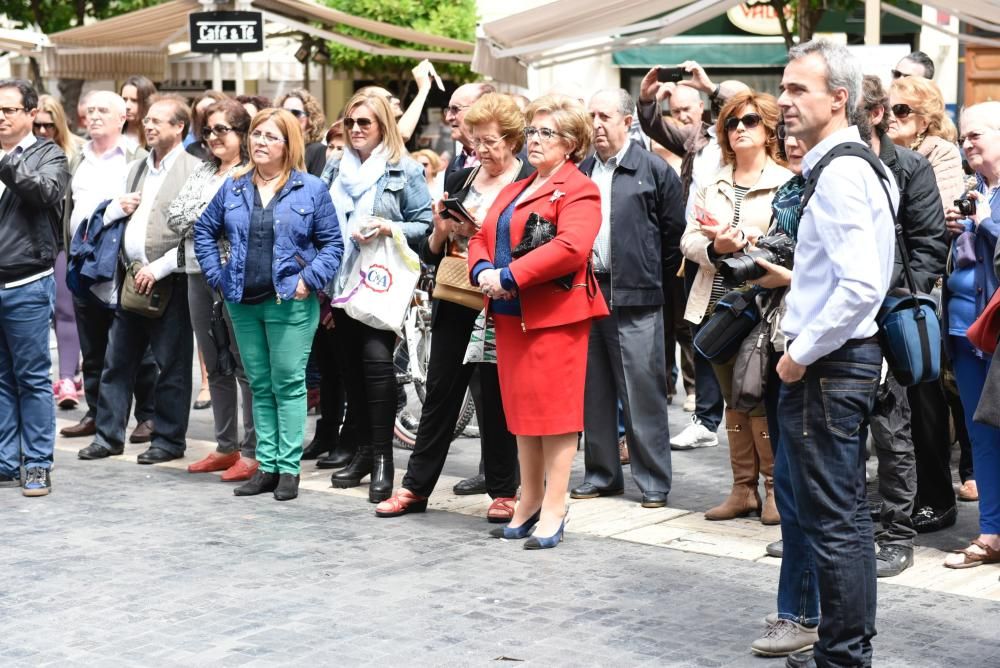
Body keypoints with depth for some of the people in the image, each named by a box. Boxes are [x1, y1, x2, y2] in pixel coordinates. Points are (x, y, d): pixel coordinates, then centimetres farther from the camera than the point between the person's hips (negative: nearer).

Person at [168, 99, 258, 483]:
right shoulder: (203, 172, 17)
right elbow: (175, 216, 8)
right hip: (199, 274, 8)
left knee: (246, 365, -4)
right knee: (216, 366, 13)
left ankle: (252, 452, 1)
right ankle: (226, 447, 21)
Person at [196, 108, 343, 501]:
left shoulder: (311, 189, -3)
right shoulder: (233, 187, 8)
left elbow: (332, 243, -1)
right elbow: (205, 230, 16)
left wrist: (310, 280, -12)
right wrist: (217, 275, 5)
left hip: (290, 303, -4)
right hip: (243, 303, 5)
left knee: (288, 384, -2)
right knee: (260, 386, 10)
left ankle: (289, 468, 3)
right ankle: (267, 466, 16)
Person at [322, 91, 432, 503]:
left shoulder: (404, 170, 0)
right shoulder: (336, 168, 15)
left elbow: (425, 225, -3)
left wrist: (388, 228, -19)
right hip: (343, 282, 6)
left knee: (376, 357, -18)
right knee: (351, 365, 8)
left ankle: (383, 458, -14)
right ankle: (364, 450, 19)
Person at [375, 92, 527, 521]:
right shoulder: (461, 180, 11)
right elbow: (431, 254, 13)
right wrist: (440, 233, -7)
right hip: (454, 304, 5)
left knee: (496, 399, 3)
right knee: (440, 393, 10)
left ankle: (504, 491, 15)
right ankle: (416, 487, 18)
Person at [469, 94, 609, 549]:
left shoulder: (579, 190, -7)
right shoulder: (512, 191, 21)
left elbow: (570, 248, -22)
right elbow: (481, 238, 17)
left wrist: (509, 276, -21)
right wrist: (483, 271, -7)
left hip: (554, 315, -8)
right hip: (510, 315, 8)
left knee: (555, 410, -4)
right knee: (522, 410, 12)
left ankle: (553, 510, 1)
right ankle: (529, 502, 21)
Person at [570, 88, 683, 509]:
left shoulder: (654, 171, -2)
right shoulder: (581, 172, 13)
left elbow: (673, 232, 1)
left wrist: (656, 277, 3)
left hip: (636, 298, -5)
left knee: (643, 393, -3)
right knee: (594, 391, 10)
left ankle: (654, 482, 3)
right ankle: (601, 474, 20)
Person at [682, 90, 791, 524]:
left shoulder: (786, 184, -1)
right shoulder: (712, 187, 17)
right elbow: (689, 241, 8)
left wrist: (742, 241, -20)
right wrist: (716, 247, -12)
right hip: (718, 304, 6)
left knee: (761, 400, -7)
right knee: (734, 401, 10)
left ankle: (775, 488, 5)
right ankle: (744, 489, 17)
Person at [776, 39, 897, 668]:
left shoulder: (839, 175, -19)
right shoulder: (864, 167, 13)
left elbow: (862, 286, -28)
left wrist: (802, 354, -19)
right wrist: (797, 279, 17)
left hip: (828, 364, -11)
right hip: (850, 356, 11)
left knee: (832, 521, -4)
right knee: (848, 515, 18)